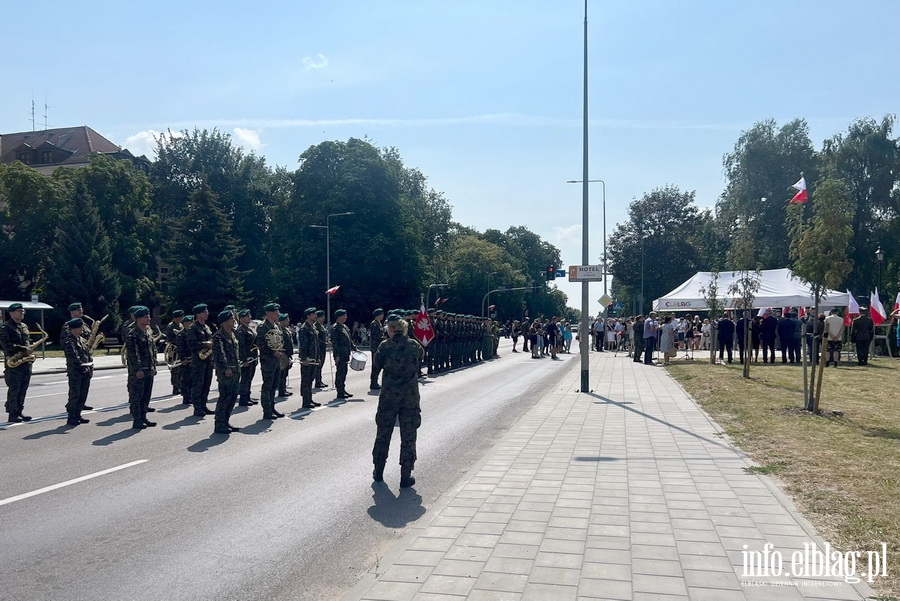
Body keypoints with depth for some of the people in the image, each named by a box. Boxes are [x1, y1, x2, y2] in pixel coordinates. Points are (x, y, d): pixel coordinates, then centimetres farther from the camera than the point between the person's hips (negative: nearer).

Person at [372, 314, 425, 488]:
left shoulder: (385, 346, -9)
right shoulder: (415, 346, -4)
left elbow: (378, 362, 4)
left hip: (388, 396, 0)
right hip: (410, 397, 0)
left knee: (383, 434, 16)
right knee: (408, 437, 6)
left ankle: (378, 472, 28)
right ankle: (406, 477, 8)